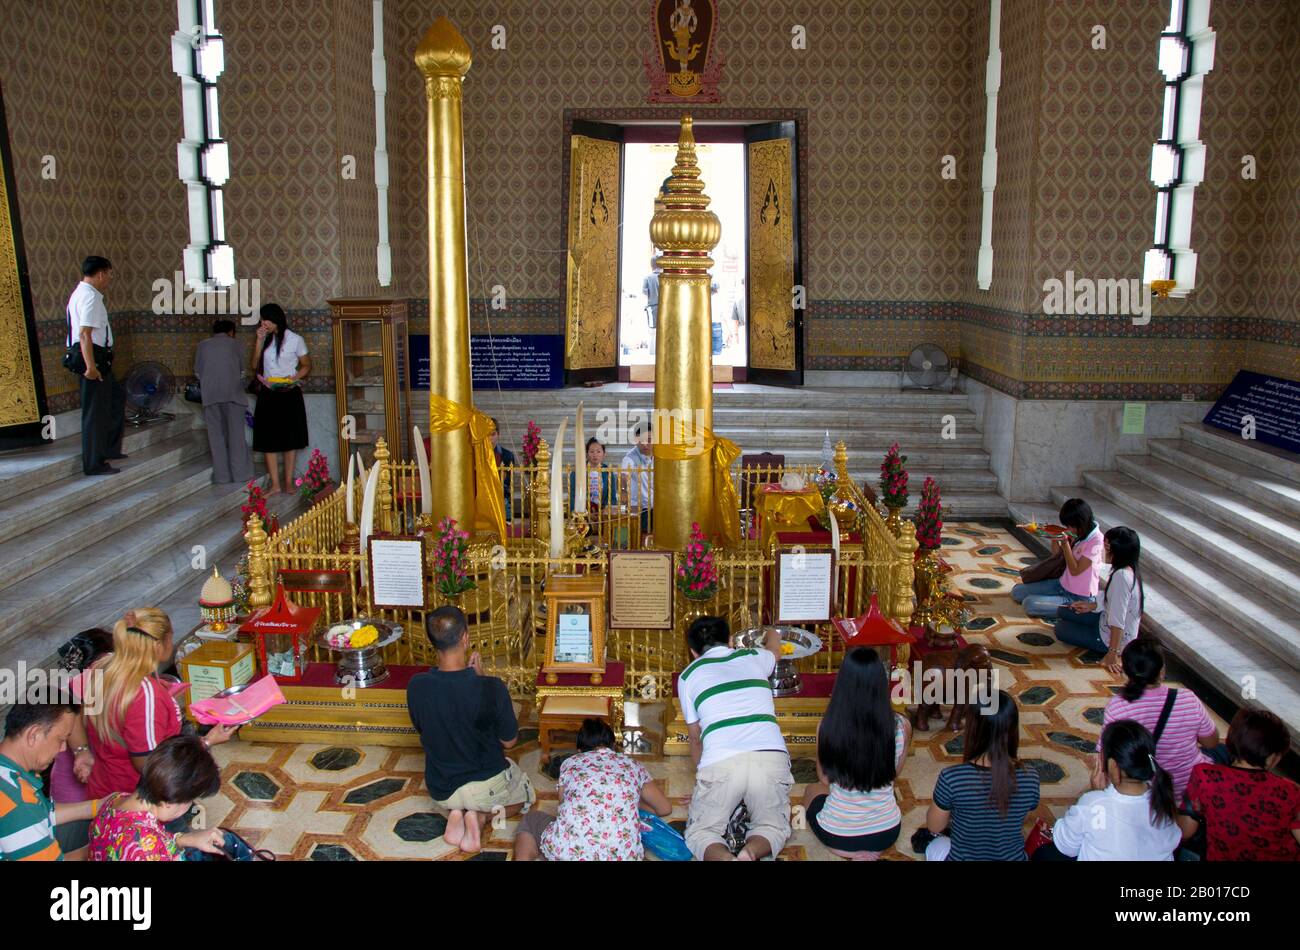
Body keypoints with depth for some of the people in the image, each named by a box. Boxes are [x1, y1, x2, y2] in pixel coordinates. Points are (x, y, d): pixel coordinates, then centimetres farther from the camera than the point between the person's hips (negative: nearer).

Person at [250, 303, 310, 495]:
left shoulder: (295, 340, -2)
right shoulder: (265, 340, 9)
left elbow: (306, 366, 4)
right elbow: (255, 365, 3)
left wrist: (293, 378, -14)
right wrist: (259, 340, -3)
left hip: (289, 393, -3)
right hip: (267, 394, 3)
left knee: (290, 439, 4)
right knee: (268, 440, 0)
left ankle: (288, 482, 13)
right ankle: (275, 485, 4)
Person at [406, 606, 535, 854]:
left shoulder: (416, 687, -18)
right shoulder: (491, 688, -29)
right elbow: (509, 741, -11)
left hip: (440, 792, 3)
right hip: (487, 785, -3)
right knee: (525, 795, 32)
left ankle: (455, 813, 5)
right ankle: (481, 816, 2)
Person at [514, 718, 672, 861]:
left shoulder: (570, 763, 19)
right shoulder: (633, 765, 20)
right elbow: (665, 808, 29)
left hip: (567, 853, 1)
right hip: (622, 856, 0)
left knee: (530, 819, 31)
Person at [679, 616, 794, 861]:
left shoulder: (688, 675, 19)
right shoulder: (753, 658, 23)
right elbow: (774, 649, 50)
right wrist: (772, 633, 73)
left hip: (721, 762, -1)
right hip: (771, 756, 2)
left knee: (700, 832, 16)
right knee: (774, 827, 21)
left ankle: (724, 857, -18)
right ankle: (751, 853, -13)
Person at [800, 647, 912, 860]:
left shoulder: (827, 726, -20)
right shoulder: (901, 727, -17)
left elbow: (824, 779, -2)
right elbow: (893, 774, 2)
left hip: (836, 834, -3)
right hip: (887, 833, 3)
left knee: (812, 790, 32)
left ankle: (852, 851, 8)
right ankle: (871, 849, 13)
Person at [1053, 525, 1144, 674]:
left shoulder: (1121, 576, -33)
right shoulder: (1130, 571, -3)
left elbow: (1118, 621, -32)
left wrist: (1113, 654, -29)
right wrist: (1092, 605, 6)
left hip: (1112, 638, -9)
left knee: (1060, 628, 5)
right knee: (1063, 611, 14)